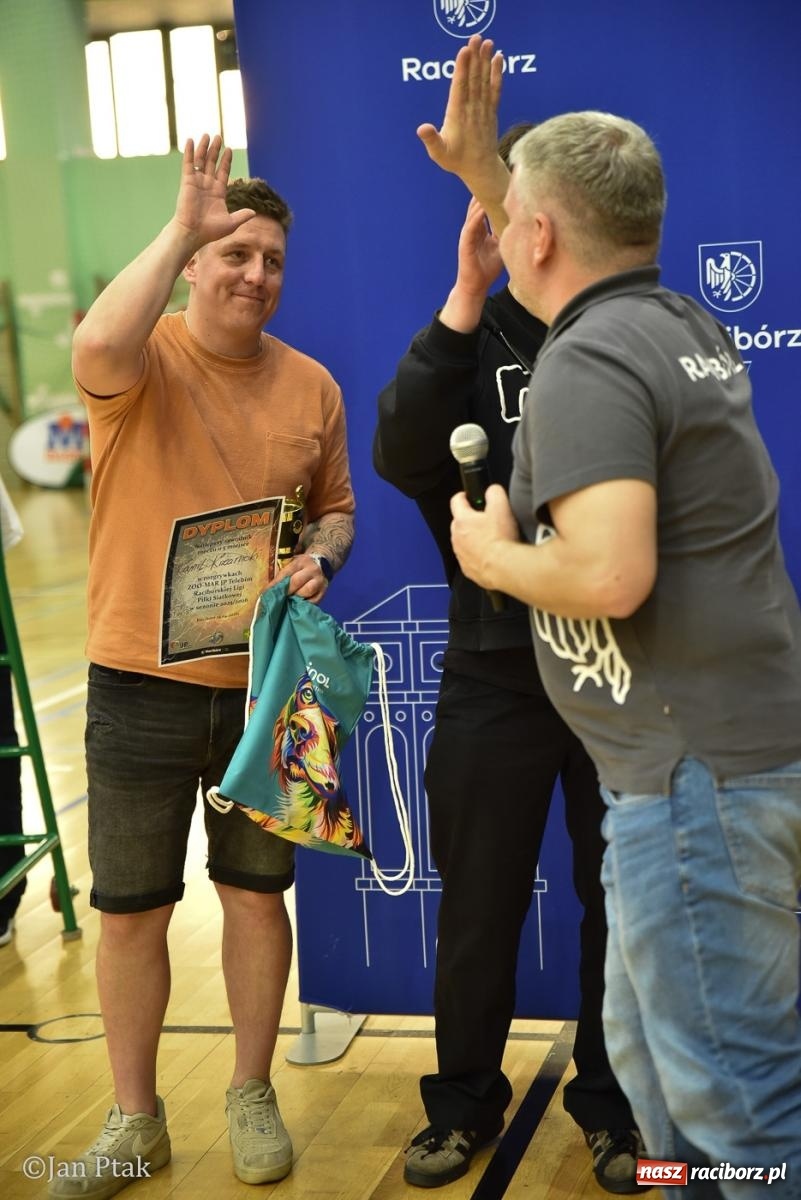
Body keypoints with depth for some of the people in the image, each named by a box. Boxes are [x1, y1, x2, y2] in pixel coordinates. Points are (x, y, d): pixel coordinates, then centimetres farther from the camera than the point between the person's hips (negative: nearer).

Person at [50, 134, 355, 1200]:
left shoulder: (311, 386, 3)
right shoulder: (146, 359, -8)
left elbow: (335, 507, 15)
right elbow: (98, 345, -34)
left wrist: (321, 557, -7)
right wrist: (183, 226, -29)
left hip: (264, 684, 3)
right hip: (141, 688, -2)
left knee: (258, 896, 14)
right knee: (129, 912, 8)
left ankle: (252, 1095, 33)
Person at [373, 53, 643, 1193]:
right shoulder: (472, 335, 1)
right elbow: (399, 458, -18)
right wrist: (465, 298, -23)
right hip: (497, 671, 1)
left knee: (622, 899, 12)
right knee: (479, 905, 11)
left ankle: (612, 1105, 31)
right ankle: (466, 1103, 30)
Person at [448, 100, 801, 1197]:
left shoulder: (588, 363, -16)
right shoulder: (690, 328, 13)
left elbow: (611, 574, -29)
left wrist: (493, 556, -10)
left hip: (699, 768, -10)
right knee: (652, 1053, 21)